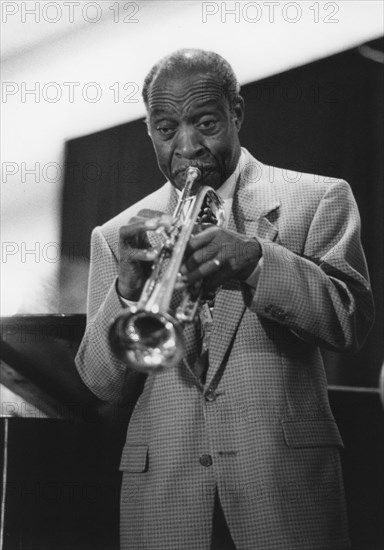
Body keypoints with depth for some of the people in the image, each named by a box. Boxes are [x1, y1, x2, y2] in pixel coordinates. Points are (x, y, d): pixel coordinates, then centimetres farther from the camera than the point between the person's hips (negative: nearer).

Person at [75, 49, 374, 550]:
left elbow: (352, 320, -7)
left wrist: (255, 259, -21)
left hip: (286, 474, -1)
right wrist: (127, 289, -14)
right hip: (161, 486, 2)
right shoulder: (118, 235, 10)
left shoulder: (317, 199, 5)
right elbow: (103, 384, 4)